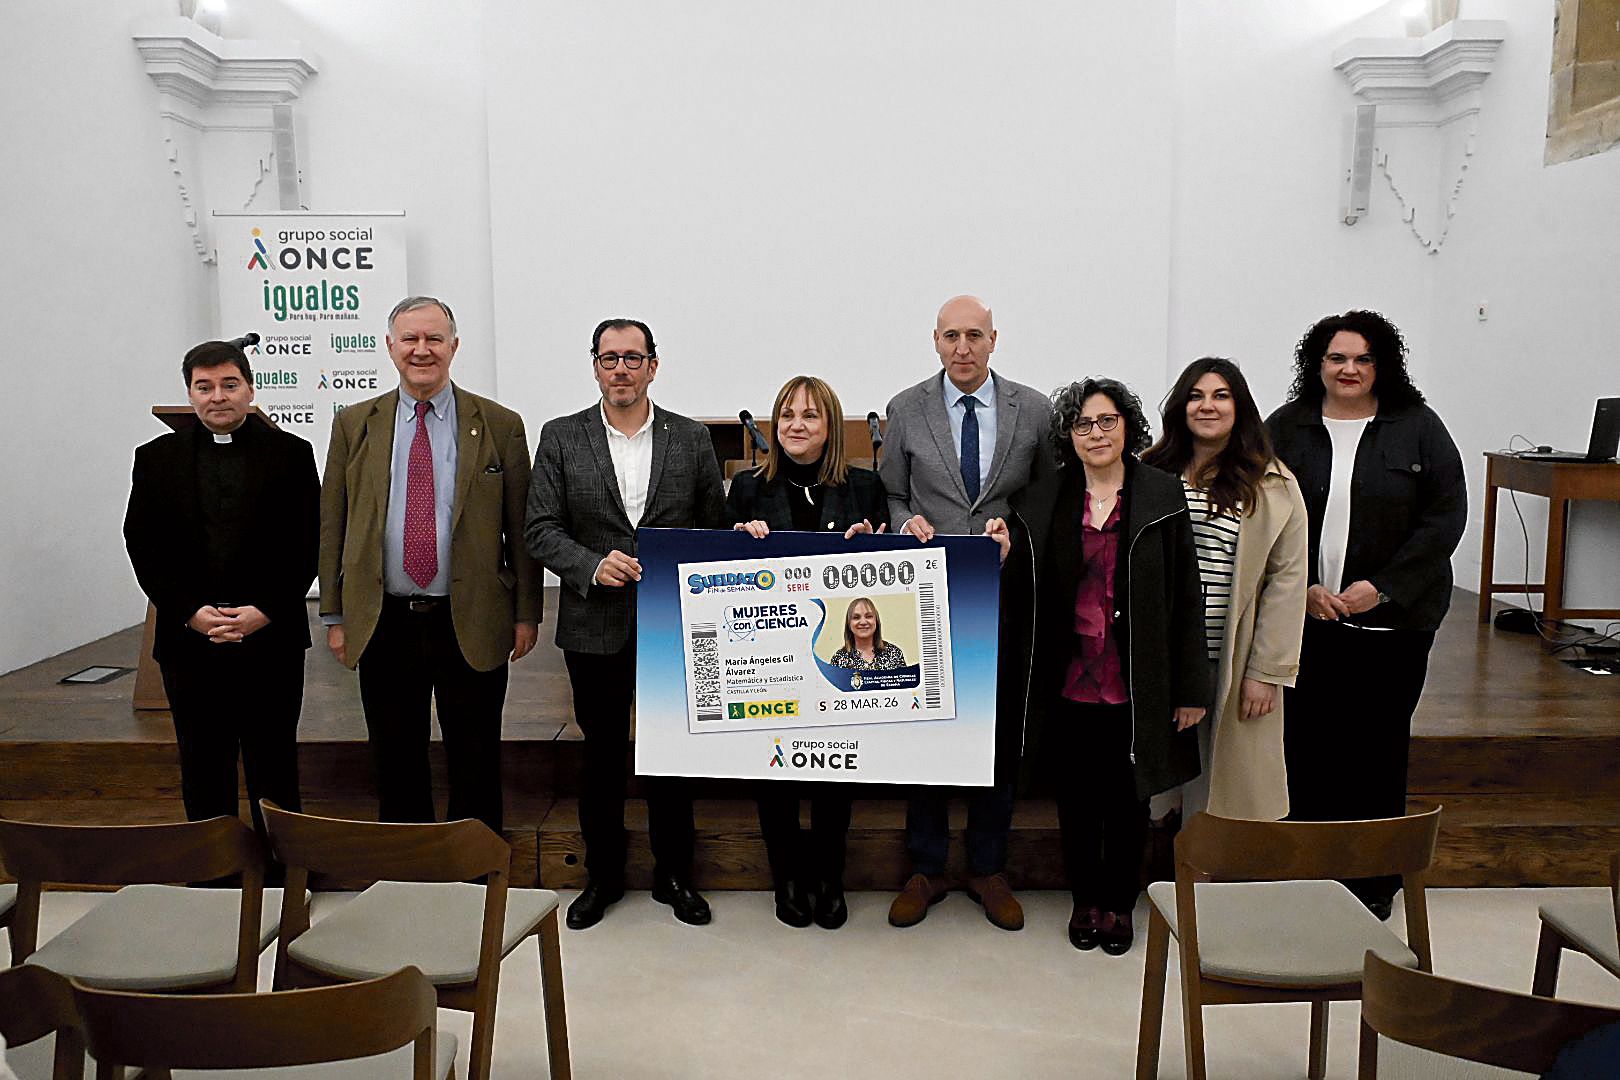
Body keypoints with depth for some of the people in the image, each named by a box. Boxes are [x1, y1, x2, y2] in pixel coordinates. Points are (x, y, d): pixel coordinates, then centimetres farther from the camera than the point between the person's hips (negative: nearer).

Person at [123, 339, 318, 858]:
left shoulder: (291, 453, 3)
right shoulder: (157, 459, 8)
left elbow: (307, 545, -1)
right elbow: (143, 547, 4)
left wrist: (265, 611, -12)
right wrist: (190, 612, -8)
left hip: (272, 639, -2)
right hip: (188, 640, 2)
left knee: (274, 766, 6)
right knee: (203, 767, 10)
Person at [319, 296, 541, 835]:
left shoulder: (500, 425, 1)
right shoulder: (354, 424, 6)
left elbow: (521, 526, 1)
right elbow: (331, 523, 7)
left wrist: (526, 612, -1)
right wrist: (334, 615, 4)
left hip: (472, 624, -1)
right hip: (383, 624, 2)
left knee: (477, 766, 9)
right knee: (396, 767, 12)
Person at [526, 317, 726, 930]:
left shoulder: (692, 439, 4)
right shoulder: (561, 438, 2)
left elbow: (715, 529, 6)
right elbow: (541, 529, -2)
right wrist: (593, 565, -17)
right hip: (595, 626, 0)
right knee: (601, 754, 11)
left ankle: (673, 874, 26)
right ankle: (603, 875, 28)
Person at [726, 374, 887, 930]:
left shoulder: (864, 485, 3)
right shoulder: (748, 487, 3)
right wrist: (742, 537, -13)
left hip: (838, 652, 0)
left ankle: (828, 879, 28)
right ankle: (788, 879, 27)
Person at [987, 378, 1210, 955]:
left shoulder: (1162, 496, -3)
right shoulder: (1041, 502, 1)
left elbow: (1186, 597, -3)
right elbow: (1022, 601, 3)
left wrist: (1191, 688, -4)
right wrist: (1003, 558, -18)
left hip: (1135, 685, -1)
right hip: (1069, 684, 1)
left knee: (1128, 796, 12)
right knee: (1077, 795, 13)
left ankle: (1119, 902, 32)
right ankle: (1085, 900, 33)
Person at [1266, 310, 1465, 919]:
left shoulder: (1418, 429, 2)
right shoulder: (1284, 428, 5)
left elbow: (1444, 518, -3)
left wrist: (1382, 587, -11)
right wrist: (1302, 589, -9)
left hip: (1391, 622, 0)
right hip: (1302, 619, 1)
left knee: (1379, 744, 7)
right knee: (1305, 743, 4)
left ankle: (1375, 881, 21)